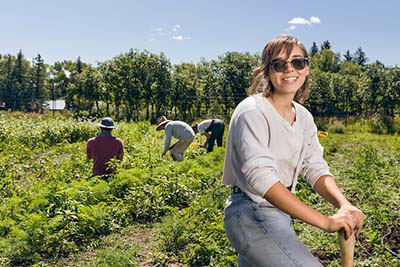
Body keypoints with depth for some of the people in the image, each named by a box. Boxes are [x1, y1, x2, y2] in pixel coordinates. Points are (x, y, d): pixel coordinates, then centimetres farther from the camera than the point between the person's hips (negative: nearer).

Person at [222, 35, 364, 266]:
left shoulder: (304, 117, 7)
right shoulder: (252, 111, -18)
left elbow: (315, 167, 1)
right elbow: (260, 177, -28)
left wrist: (344, 204, -20)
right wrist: (326, 221, -31)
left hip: (280, 212, 8)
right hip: (251, 214, -8)